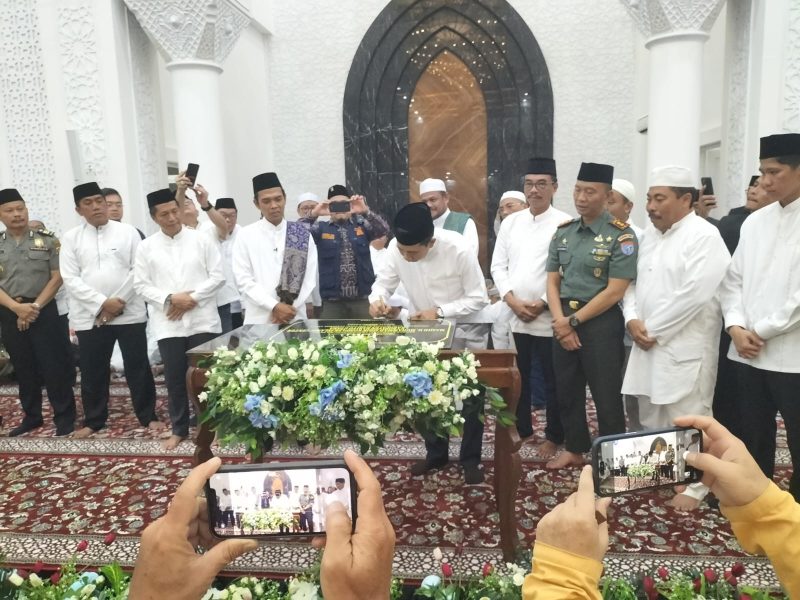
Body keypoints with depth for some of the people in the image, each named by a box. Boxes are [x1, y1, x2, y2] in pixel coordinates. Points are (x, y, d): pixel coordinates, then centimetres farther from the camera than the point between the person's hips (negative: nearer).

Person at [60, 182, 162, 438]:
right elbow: (70, 279, -2)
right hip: (90, 316, 2)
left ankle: (148, 416, 16)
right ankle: (93, 420, 26)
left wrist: (118, 302, -12)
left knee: (138, 367, 4)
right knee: (92, 371, 11)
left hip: (129, 313, -1)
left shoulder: (127, 232, 2)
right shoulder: (71, 238, 5)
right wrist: (102, 303, -13)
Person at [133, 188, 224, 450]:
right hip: (168, 324, 2)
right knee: (175, 378, 9)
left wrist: (192, 298, -12)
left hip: (202, 320, -1)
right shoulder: (146, 247, 5)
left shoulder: (201, 240, 1)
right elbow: (141, 285, 3)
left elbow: (217, 276, -2)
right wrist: (170, 299, -12)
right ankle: (179, 429, 24)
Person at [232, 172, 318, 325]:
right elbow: (243, 279, -3)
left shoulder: (303, 234, 6)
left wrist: (290, 307, -9)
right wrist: (274, 306, -13)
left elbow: (310, 277, 3)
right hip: (259, 319, -1)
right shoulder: (245, 235, 2)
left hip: (295, 317, 1)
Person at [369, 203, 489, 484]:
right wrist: (377, 298, -28)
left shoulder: (458, 249, -30)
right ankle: (436, 453, 33)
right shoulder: (396, 247, -19)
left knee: (470, 398, 8)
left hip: (463, 332, -3)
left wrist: (440, 311, -33)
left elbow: (478, 298, -23)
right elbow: (384, 280, -6)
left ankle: (470, 459, 27)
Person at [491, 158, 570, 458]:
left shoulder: (565, 223, -5)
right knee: (517, 376, 14)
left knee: (552, 380, 8)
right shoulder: (511, 222, 9)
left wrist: (542, 303, -14)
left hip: (549, 317, -4)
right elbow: (498, 265, 6)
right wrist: (512, 300, -7)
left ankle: (554, 435, 25)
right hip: (514, 315, 4)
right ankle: (521, 428, 31)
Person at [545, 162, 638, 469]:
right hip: (563, 321, 6)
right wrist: (560, 320, -8)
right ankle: (574, 449, 35)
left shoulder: (621, 235, -10)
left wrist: (573, 320, -12)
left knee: (606, 396, 6)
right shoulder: (563, 232, 8)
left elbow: (614, 292, -14)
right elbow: (552, 281, 7)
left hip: (601, 323, -5)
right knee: (566, 389, 16)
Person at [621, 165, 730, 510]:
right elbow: (634, 284, 15)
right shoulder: (650, 238, 15)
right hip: (648, 344, 8)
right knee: (651, 416, 16)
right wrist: (633, 320, -4)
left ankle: (695, 485, 16)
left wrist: (651, 329, -15)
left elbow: (694, 294, -20)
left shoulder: (704, 236, -10)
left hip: (684, 347, -7)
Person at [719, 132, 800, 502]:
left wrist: (762, 331, -11)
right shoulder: (754, 222, 10)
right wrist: (736, 327, -4)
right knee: (753, 437, 16)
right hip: (751, 353, 6)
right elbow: (733, 280, 10)